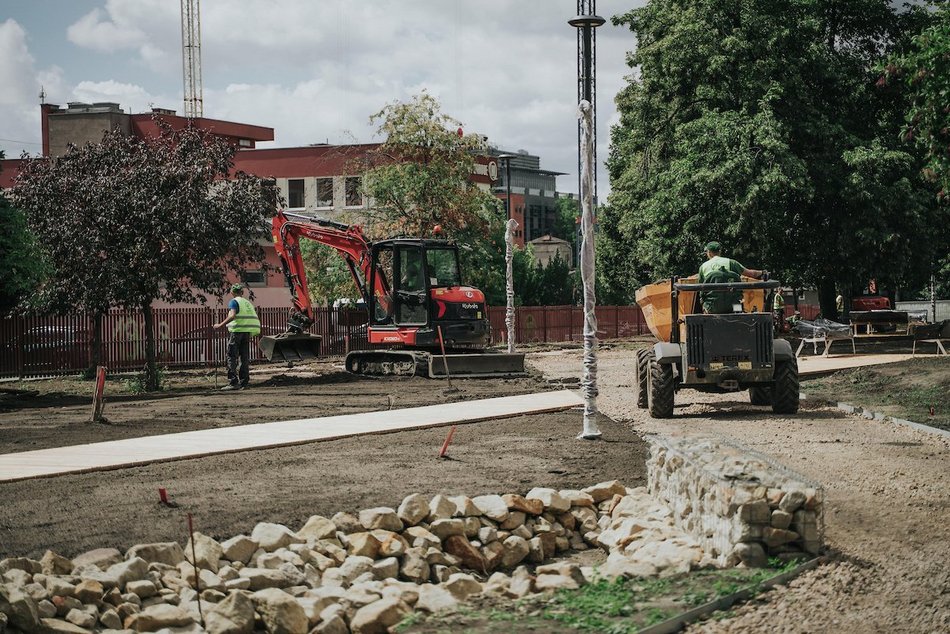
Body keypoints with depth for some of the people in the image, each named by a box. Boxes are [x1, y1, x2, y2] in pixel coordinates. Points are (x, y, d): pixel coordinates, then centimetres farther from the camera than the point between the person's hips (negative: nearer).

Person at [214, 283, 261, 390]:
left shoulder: (234, 302, -3)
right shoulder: (248, 302, 17)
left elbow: (232, 316, -19)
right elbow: (255, 317, 17)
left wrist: (221, 325, -18)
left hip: (237, 330, -6)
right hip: (248, 332, 6)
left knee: (232, 357, -3)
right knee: (245, 357, 9)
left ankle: (233, 382, -8)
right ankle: (243, 382, 9)